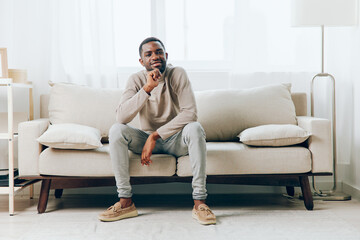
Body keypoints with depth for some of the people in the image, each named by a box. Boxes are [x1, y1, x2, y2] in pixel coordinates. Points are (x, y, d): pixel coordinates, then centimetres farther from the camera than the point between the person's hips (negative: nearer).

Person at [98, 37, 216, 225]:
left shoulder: (178, 74, -12)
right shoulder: (137, 79, -7)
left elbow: (190, 113, -23)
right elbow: (121, 117, -22)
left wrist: (155, 135, -27)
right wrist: (147, 88, -32)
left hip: (176, 139, -1)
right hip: (148, 139, 2)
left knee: (195, 128, -33)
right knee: (116, 130, -23)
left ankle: (199, 202, -31)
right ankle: (126, 202, -22)